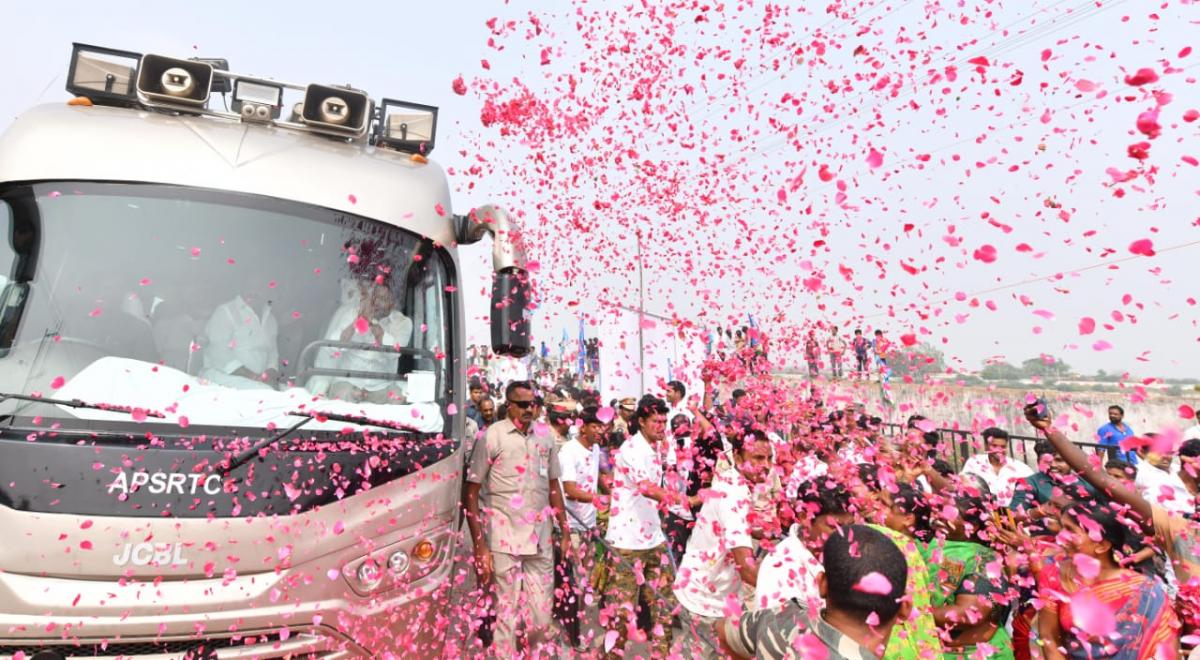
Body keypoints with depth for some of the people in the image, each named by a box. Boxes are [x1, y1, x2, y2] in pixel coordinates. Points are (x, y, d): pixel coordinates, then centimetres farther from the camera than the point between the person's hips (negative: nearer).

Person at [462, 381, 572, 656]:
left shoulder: (545, 438, 7)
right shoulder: (492, 436, -7)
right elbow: (470, 492, -7)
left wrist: (565, 532, 13)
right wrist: (479, 545, -11)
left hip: (540, 539, 4)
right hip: (505, 540, -4)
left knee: (542, 612, 12)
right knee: (507, 611, 5)